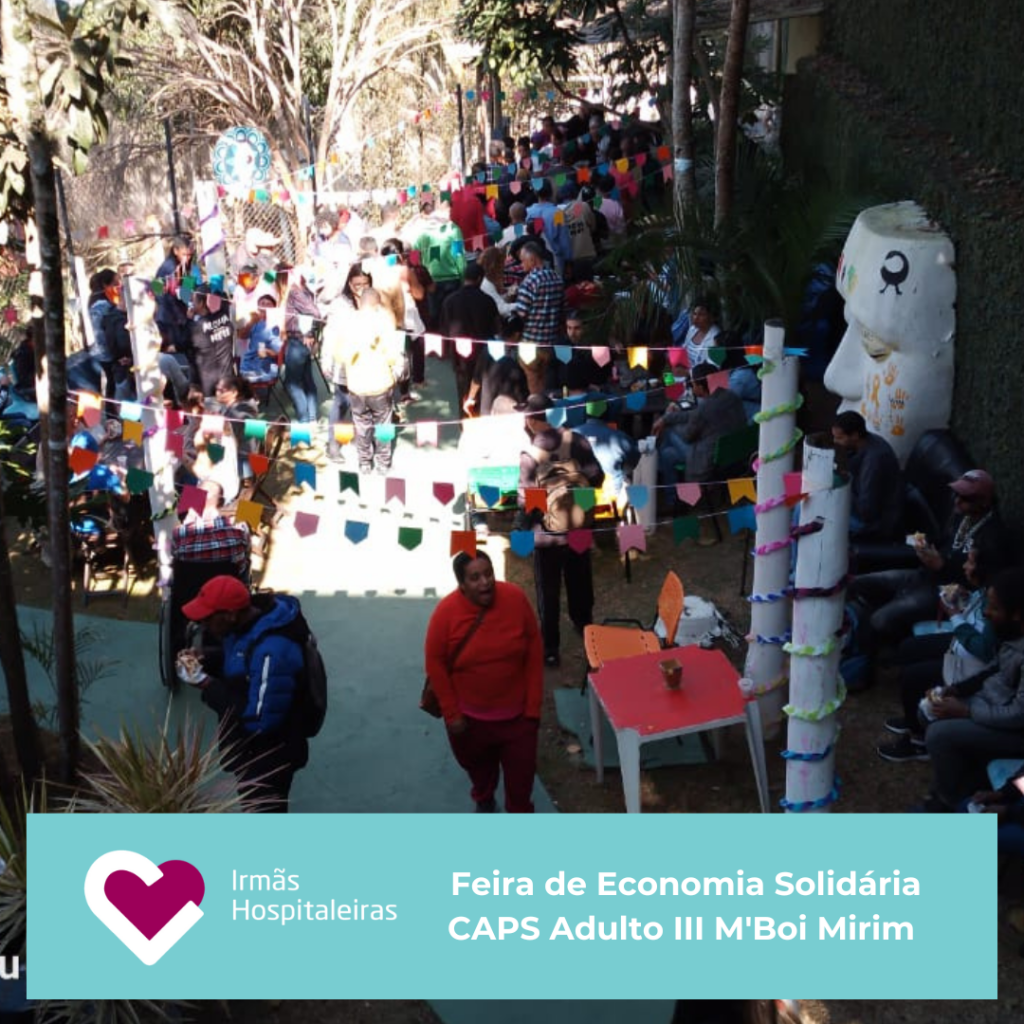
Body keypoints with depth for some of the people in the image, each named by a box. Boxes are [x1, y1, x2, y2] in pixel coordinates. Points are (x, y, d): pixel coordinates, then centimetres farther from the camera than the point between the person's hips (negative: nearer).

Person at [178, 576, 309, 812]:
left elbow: (259, 720, -34)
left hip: (268, 758, -9)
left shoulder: (272, 651, -36)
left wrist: (206, 684, -28)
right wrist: (206, 660, -8)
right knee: (253, 811, 30)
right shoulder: (247, 622, -7)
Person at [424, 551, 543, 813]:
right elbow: (435, 663, -11)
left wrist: (533, 705, -7)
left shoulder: (515, 598, -18)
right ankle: (484, 800, 56)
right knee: (478, 766, 25)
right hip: (470, 715, 0)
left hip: (516, 712, 0)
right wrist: (451, 713, -9)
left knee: (521, 771, 11)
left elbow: (534, 652, -8)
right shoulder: (446, 611, -21)